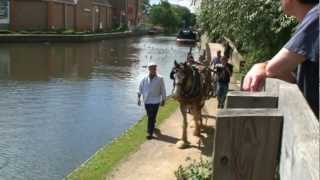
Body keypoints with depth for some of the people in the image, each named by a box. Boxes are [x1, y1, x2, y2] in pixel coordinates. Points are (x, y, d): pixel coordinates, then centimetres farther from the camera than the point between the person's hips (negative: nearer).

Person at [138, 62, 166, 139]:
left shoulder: (160, 78, -7)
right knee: (150, 116, 18)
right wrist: (139, 98, 0)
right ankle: (152, 127, 45)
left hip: (155, 101, -3)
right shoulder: (144, 78, -1)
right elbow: (140, 88, 4)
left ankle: (150, 132, -3)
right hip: (146, 101, 3)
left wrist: (163, 100, 1)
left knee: (152, 117, -8)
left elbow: (163, 90, -2)